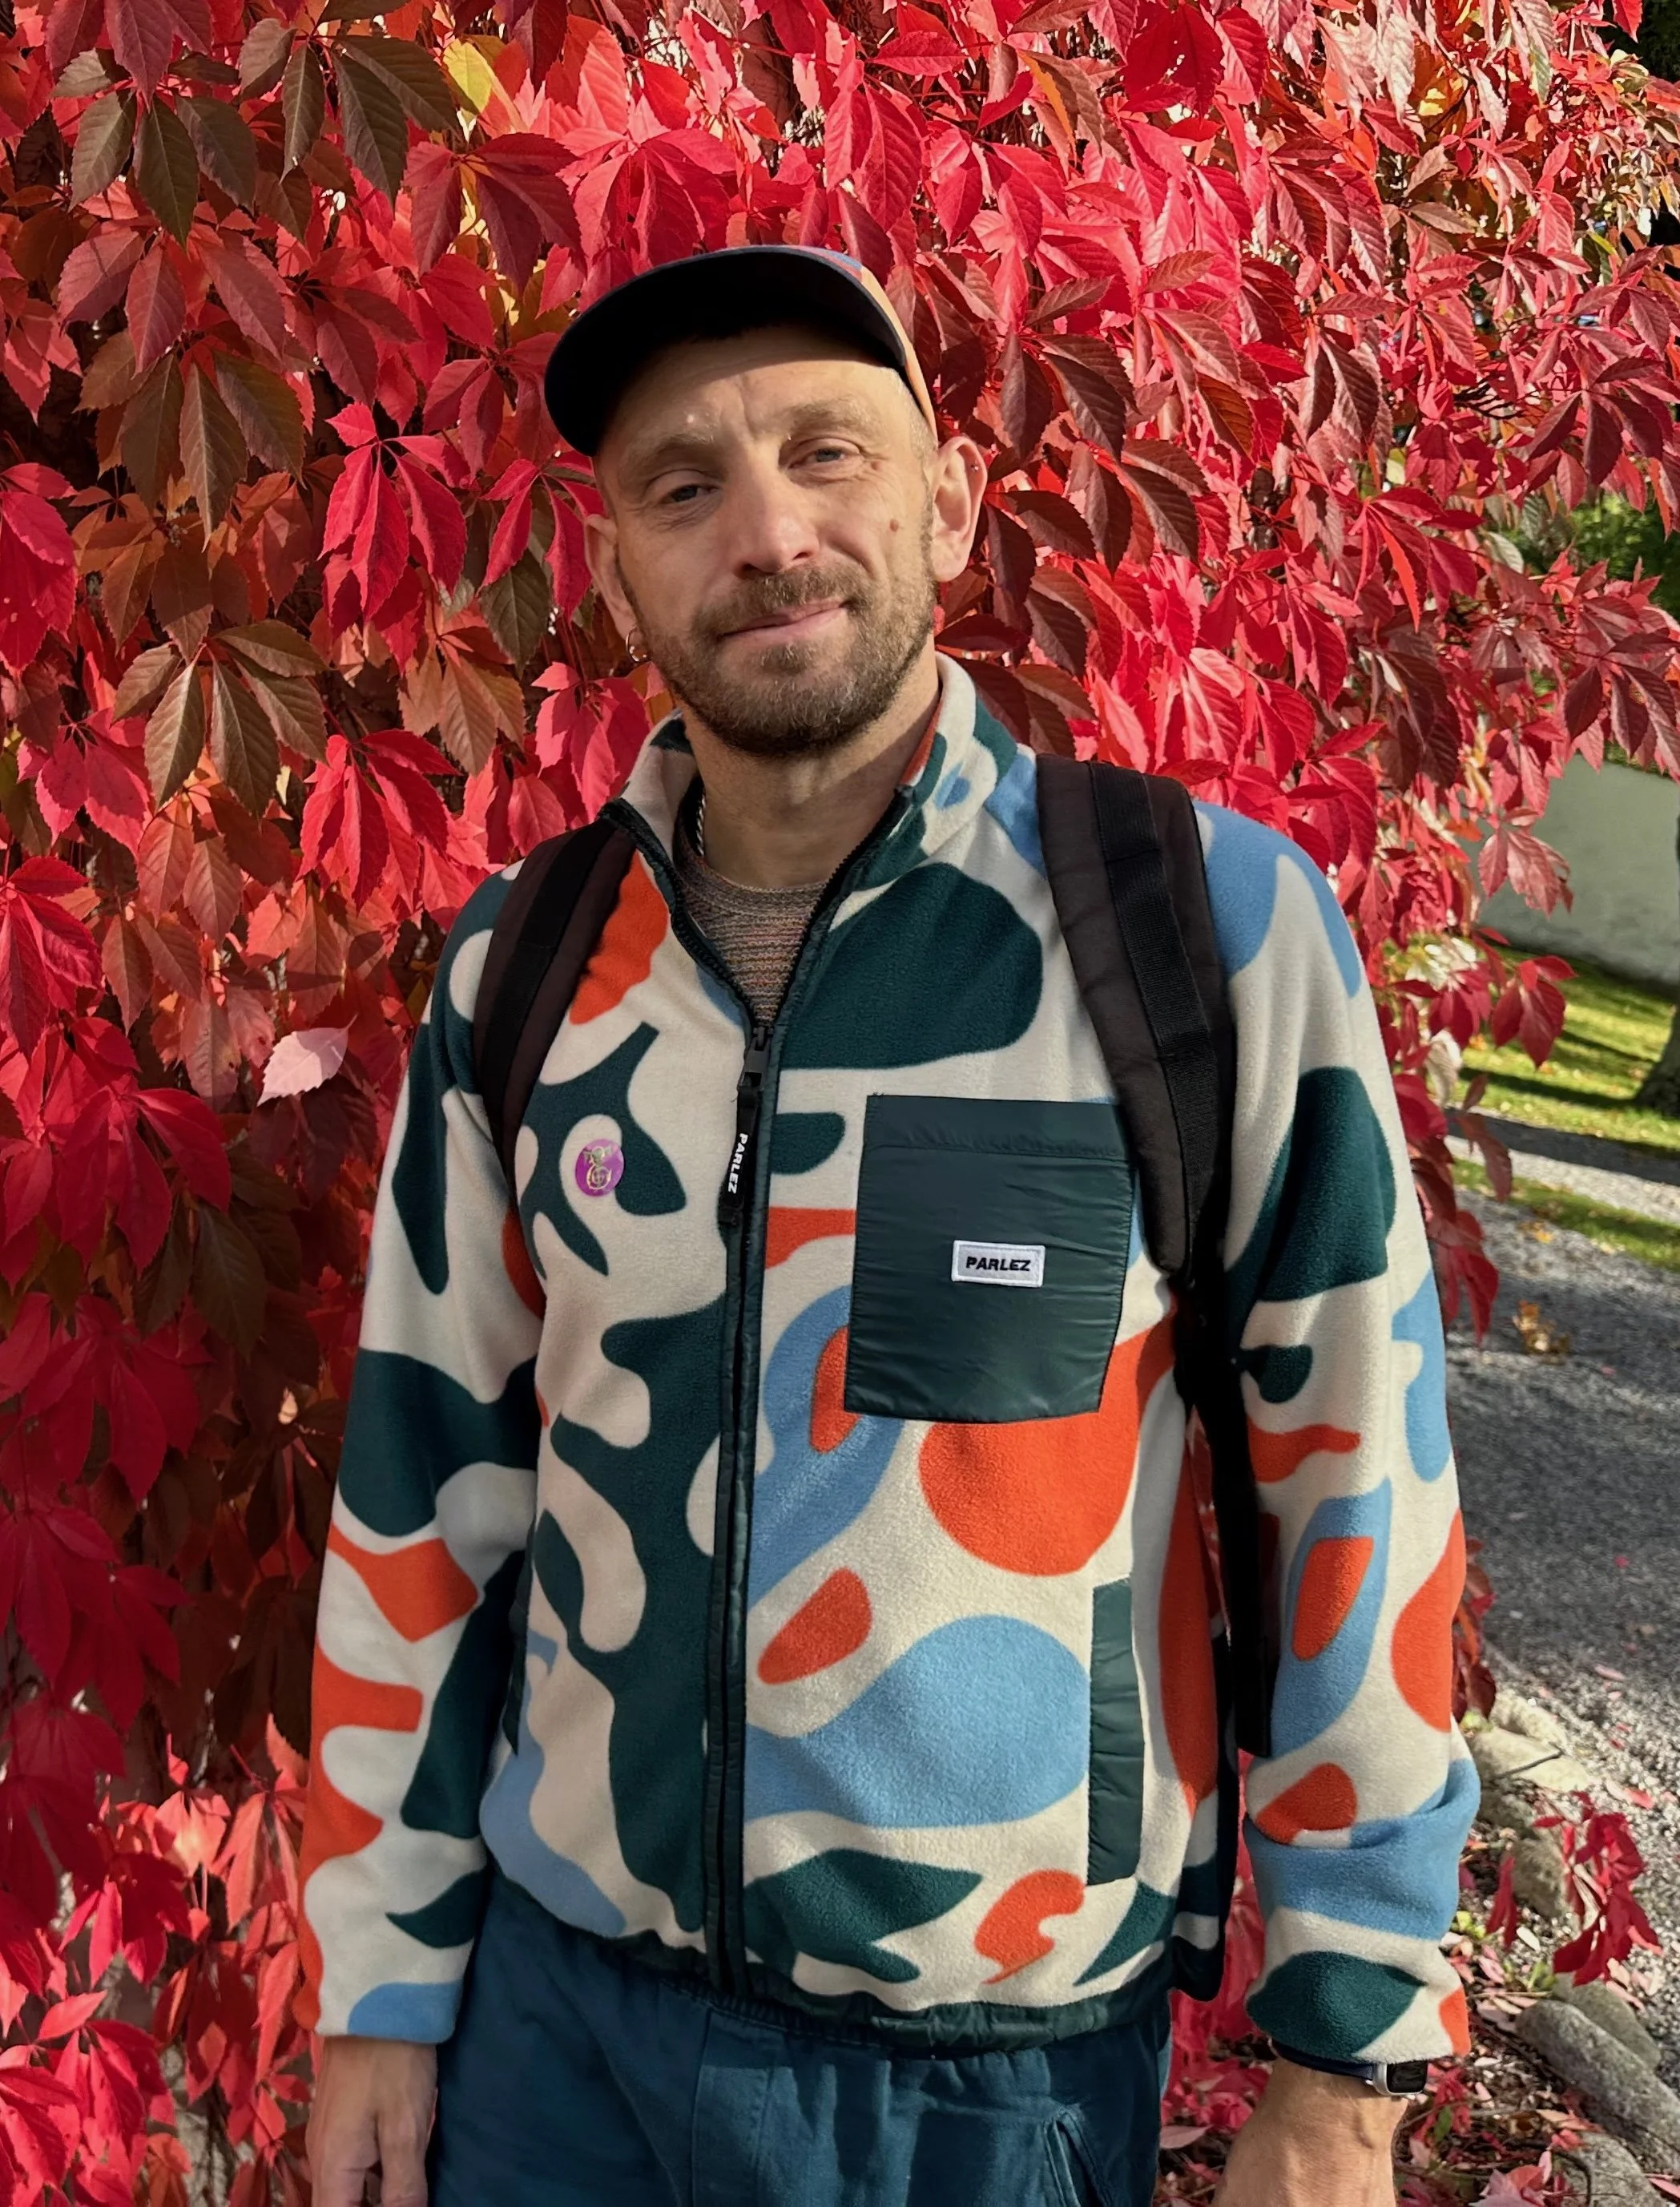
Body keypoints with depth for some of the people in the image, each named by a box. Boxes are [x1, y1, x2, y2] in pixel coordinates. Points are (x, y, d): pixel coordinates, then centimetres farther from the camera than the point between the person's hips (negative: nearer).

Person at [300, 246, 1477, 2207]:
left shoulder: (1212, 924, -13)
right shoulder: (519, 971, -3)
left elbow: (1356, 1487, -8)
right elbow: (424, 1490, 4)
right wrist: (379, 1988, 7)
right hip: (562, 2005, 3)